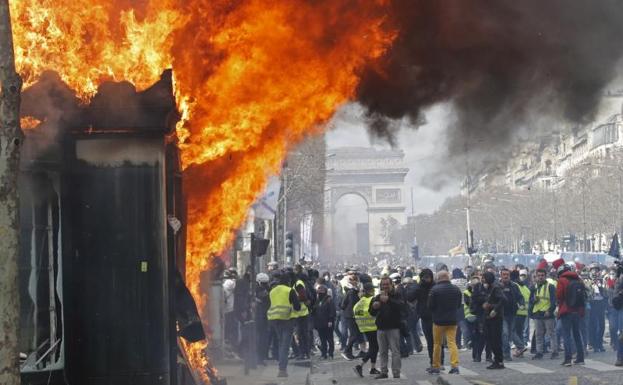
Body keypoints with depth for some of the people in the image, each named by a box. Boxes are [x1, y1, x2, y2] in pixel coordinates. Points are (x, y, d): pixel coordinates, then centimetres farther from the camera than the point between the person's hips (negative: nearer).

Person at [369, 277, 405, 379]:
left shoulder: (396, 296, 0)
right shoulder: (378, 297, 13)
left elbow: (400, 305, -21)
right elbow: (372, 313, 13)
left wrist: (388, 300, -34)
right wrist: (373, 307, -11)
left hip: (393, 328, -5)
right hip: (381, 328, 5)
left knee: (395, 351, -8)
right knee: (382, 352, 9)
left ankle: (396, 373, -8)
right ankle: (384, 372, 16)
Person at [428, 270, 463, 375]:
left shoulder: (435, 289, -12)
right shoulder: (456, 289, 3)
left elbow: (430, 306, -8)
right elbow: (459, 305, 13)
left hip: (439, 320, -3)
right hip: (452, 320, 3)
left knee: (437, 344, 9)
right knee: (452, 342, 2)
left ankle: (436, 367, 15)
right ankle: (455, 365, -12)